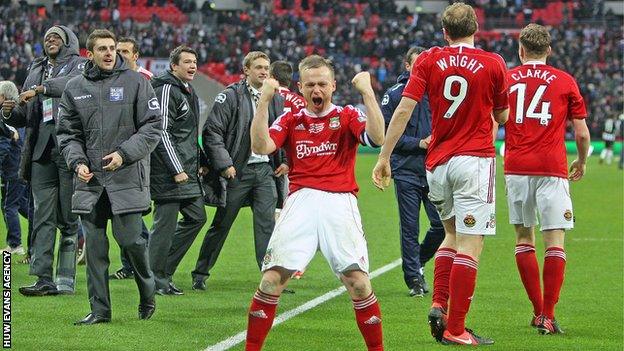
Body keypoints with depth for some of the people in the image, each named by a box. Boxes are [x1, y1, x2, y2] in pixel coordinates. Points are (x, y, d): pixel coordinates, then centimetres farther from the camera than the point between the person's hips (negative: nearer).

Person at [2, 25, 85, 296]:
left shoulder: (79, 65, 8)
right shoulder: (35, 71, 24)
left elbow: (76, 82, -19)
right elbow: (22, 119, 24)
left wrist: (41, 88, -21)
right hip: (41, 150, 5)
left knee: (68, 218, -3)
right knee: (43, 215, -3)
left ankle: (66, 278, -2)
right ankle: (44, 279, -6)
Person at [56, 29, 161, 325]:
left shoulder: (135, 82, 1)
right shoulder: (75, 88, 9)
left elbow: (152, 127, -2)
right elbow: (67, 132, 12)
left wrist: (124, 153, -13)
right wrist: (77, 161, -5)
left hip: (127, 178, -3)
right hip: (90, 179, 3)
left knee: (130, 239, -6)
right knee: (94, 245, 2)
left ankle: (147, 295, 20)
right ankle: (99, 309, 9)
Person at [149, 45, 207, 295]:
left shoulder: (188, 92, 19)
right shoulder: (167, 90, -12)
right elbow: (162, 132, -18)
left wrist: (200, 162, 20)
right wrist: (176, 170, -20)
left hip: (187, 171, 10)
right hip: (168, 171, -10)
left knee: (196, 217, 11)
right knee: (165, 223, -6)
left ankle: (164, 268, 17)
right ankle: (156, 279, 1)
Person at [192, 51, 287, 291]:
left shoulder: (275, 99, 11)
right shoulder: (230, 96, -6)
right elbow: (212, 132, -9)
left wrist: (285, 161, 8)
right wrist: (224, 164, -16)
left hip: (265, 170, 4)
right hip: (238, 171, -4)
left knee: (266, 224, -3)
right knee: (221, 224, 4)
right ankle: (200, 274, 15)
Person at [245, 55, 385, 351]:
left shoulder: (348, 116, 12)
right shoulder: (290, 120, 16)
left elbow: (377, 138, -6)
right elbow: (261, 147, 0)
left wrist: (367, 92, -10)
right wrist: (264, 100, -5)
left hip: (340, 203, -1)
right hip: (300, 201, 1)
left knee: (358, 280, -9)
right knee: (272, 277, -9)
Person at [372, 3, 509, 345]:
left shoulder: (429, 60, 2)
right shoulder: (493, 63, -2)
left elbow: (404, 109, -4)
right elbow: (502, 117, 9)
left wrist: (384, 156, 0)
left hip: (437, 162, 4)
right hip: (475, 159, -4)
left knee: (452, 235, 23)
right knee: (469, 245, -3)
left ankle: (438, 305, 7)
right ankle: (454, 328, -7)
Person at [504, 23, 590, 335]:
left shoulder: (505, 79, 8)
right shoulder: (565, 81, 5)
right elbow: (582, 133, 5)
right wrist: (581, 162, 23)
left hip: (516, 168, 2)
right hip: (551, 169, -2)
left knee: (524, 238, 15)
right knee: (555, 241, -1)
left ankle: (538, 310, 15)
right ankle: (548, 317, -9)